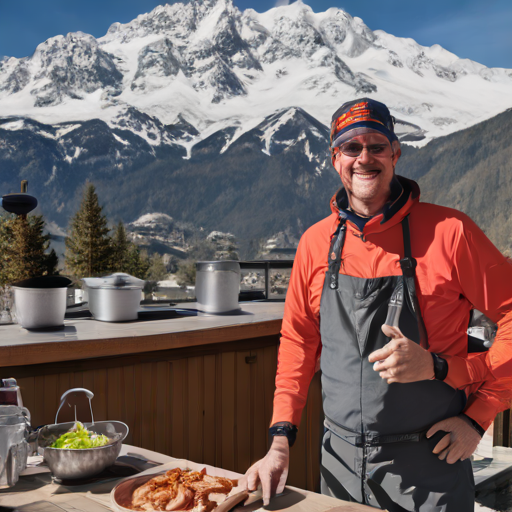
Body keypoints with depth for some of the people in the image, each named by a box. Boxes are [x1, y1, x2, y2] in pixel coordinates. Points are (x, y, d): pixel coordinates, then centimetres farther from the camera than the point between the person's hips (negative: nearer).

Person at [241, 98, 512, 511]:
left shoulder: (449, 231, -12)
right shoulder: (315, 242, 1)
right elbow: (299, 339, 8)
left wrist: (477, 417, -11)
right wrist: (281, 441, 3)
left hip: (428, 465, -3)